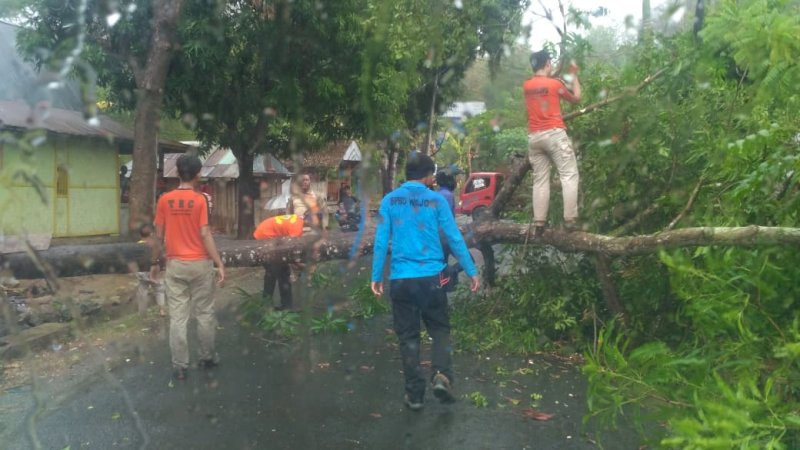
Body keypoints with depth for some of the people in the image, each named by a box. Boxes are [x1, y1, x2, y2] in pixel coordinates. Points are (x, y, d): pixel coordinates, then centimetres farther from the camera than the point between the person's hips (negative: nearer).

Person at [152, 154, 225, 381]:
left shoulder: (164, 200, 0)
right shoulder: (200, 199, -9)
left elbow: (159, 235, 3)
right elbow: (205, 234, -13)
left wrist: (155, 262, 15)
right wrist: (219, 264, -10)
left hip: (175, 264, 2)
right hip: (200, 264, -2)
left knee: (177, 316, 5)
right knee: (204, 313, 11)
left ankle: (179, 366, 7)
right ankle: (207, 358, 23)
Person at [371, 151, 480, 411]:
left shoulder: (389, 201, 3)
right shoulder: (436, 200, -1)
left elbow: (381, 241, 0)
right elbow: (454, 238, -1)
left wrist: (376, 277, 7)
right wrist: (471, 271, 6)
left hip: (400, 279, 1)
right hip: (431, 276, -1)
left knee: (408, 336, 9)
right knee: (439, 328, 15)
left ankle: (415, 394, 12)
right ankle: (441, 375, -6)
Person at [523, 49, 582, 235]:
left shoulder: (527, 86, 10)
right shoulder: (555, 83, -3)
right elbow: (576, 98, 13)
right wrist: (574, 75, 22)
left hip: (534, 137, 5)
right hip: (555, 134, -5)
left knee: (540, 180, 6)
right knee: (569, 175, -1)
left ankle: (539, 223, 1)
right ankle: (570, 219, -8)